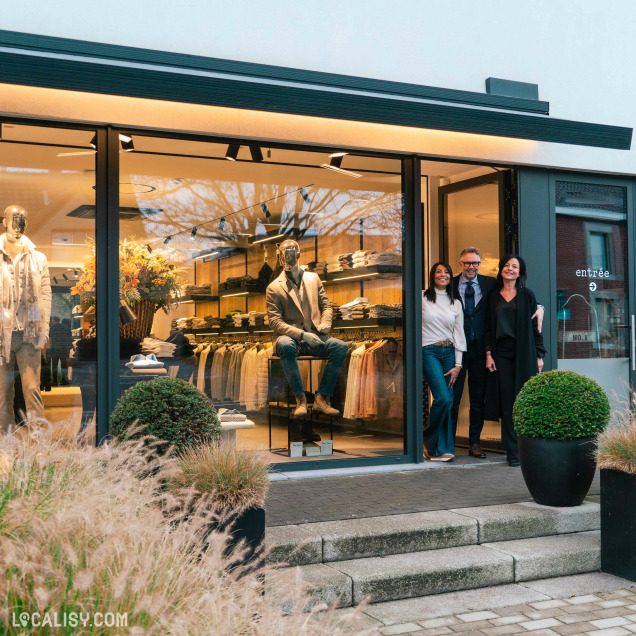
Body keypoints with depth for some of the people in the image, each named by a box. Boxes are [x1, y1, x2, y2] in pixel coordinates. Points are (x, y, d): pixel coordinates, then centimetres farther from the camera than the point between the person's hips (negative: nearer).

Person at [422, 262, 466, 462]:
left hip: (449, 352, 4)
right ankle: (435, 444, 0)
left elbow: (459, 334, 10)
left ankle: (442, 447, 12)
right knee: (443, 398, -17)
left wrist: (458, 364, 4)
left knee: (447, 401, 1)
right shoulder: (422, 298, 1)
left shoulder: (455, 303, 11)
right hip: (429, 352, -4)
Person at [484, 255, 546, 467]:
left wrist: (539, 355, -1)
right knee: (507, 403, -1)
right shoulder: (493, 297, 11)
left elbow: (535, 326, 4)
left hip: (524, 353, -1)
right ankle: (513, 452, 3)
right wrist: (488, 353, 0)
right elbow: (488, 328, 11)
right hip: (501, 354, 2)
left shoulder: (527, 295, 5)